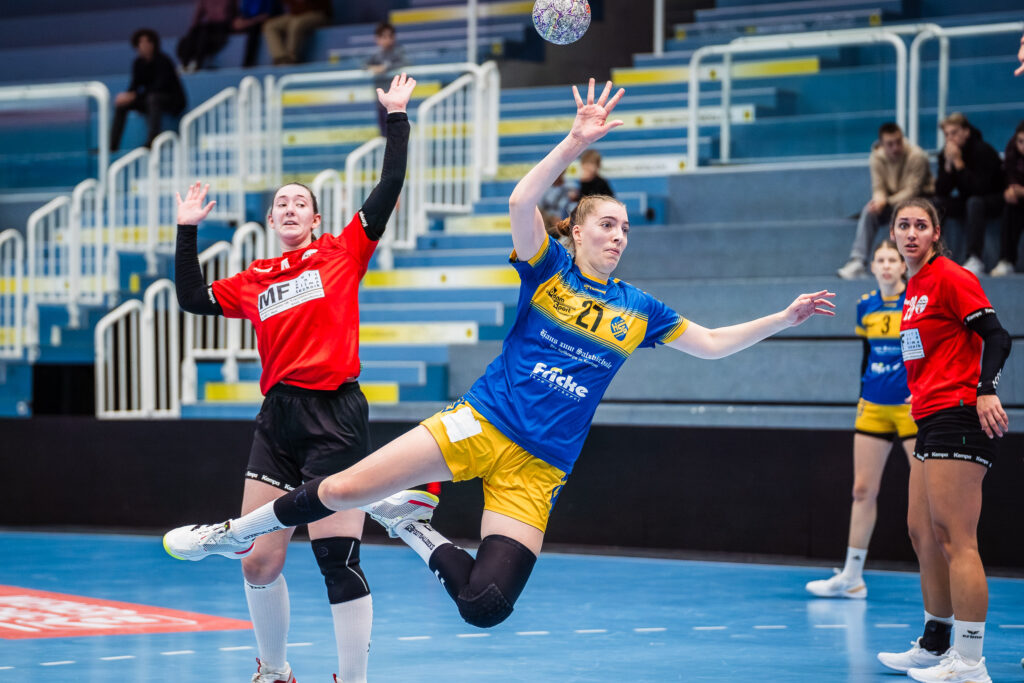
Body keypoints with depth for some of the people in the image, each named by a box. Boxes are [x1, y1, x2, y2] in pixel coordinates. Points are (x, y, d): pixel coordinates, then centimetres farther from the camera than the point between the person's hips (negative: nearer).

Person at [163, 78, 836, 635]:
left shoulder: (637, 310, 12)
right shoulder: (549, 267, 3)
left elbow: (712, 343, 19)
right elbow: (521, 203, -16)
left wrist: (784, 317, 11)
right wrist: (575, 143, -25)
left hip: (538, 469, 2)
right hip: (479, 426, -2)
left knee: (487, 607, -14)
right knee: (342, 491, -15)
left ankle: (420, 530, 15)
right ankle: (236, 532, 12)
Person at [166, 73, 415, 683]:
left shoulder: (343, 252, 6)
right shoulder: (256, 280, 17)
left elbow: (390, 187, 0)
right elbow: (193, 300, 20)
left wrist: (397, 118, 0)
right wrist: (187, 231, 18)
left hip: (336, 415, -5)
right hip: (278, 419, 5)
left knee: (337, 558, -10)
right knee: (258, 560, 3)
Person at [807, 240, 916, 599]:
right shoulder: (866, 307, 7)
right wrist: (862, 394, 15)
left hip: (912, 408, -5)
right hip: (873, 408, 5)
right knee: (862, 490, 6)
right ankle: (852, 578, 12)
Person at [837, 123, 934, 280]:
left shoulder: (916, 156, -24)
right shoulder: (877, 156, -9)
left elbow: (911, 191, -24)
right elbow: (878, 187, -6)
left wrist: (887, 202, -34)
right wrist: (879, 199, -31)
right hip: (892, 197, 5)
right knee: (869, 212, -22)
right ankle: (857, 262, -30)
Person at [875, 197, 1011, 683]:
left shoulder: (951, 277, -8)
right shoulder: (914, 288, 19)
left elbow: (996, 336, -14)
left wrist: (986, 391, -26)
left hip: (960, 416, -10)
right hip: (931, 422, 10)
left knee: (955, 537, -13)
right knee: (922, 532, 14)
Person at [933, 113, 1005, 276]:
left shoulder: (983, 151, -21)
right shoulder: (945, 154, -5)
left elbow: (980, 189, -31)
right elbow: (941, 192, -11)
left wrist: (958, 163, -32)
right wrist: (948, 164, -24)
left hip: (994, 201, -6)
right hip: (966, 201, 6)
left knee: (974, 202, -38)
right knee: (935, 203, -20)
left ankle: (974, 260, -43)